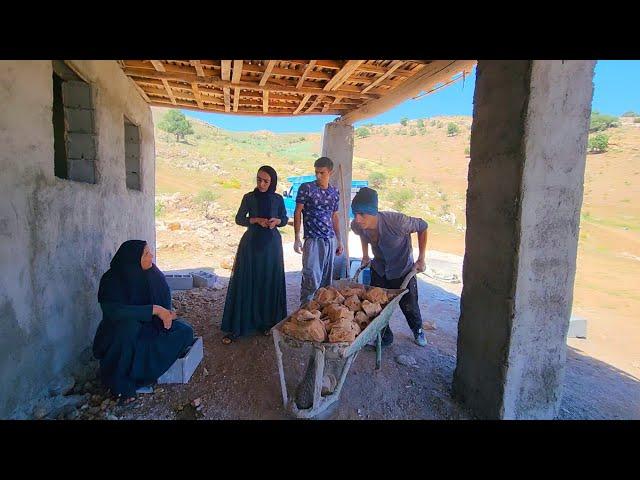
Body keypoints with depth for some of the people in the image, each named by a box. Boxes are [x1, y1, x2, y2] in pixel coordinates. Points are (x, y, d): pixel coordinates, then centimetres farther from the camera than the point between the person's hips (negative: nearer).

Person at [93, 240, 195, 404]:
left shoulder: (152, 274, -7)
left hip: (151, 323, 5)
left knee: (185, 331, -16)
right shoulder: (112, 280, -21)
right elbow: (113, 311, -35)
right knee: (129, 326, -39)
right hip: (122, 329, -5)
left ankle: (136, 374, -12)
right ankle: (121, 383, -19)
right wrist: (154, 310, -36)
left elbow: (164, 298, 6)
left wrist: (165, 314, -17)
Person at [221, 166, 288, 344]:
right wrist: (256, 220, -15)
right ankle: (236, 327, 6)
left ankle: (267, 322, 21)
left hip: (272, 244, 2)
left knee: (270, 283, 6)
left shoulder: (278, 199, 3)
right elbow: (239, 219, 1)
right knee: (245, 283, -2)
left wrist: (277, 221, -11)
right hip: (251, 243, -1)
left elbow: (285, 219, 11)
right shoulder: (249, 197, 0)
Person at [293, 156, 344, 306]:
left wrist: (339, 240, 15)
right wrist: (297, 239, -10)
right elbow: (297, 213, -3)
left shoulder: (335, 192, 10)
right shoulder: (306, 188, -4)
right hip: (313, 239, -5)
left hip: (330, 240, 5)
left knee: (326, 280, 10)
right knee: (312, 280, -8)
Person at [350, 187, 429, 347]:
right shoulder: (357, 226, -24)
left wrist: (421, 259, -17)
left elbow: (423, 227, -19)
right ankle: (385, 337, 32)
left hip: (403, 270, -3)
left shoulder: (396, 221, -39)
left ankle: (417, 330, 46)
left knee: (409, 306, 13)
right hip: (379, 270, 3)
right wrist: (365, 256, 3)